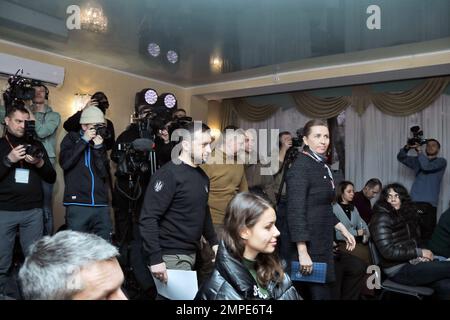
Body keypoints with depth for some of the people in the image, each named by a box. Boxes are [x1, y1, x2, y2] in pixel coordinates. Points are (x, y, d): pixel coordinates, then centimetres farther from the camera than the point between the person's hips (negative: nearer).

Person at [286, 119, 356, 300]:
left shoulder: (322, 166, 11)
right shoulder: (301, 167, -16)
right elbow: (296, 211, -22)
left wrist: (343, 230, 16)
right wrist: (303, 253, -25)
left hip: (322, 242, 8)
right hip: (308, 244, -8)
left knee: (322, 291, 14)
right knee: (320, 293, 1)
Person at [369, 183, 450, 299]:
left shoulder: (406, 214, 16)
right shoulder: (382, 218, -10)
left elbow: (415, 239, 19)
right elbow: (388, 252, -17)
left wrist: (423, 254, -4)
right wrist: (419, 252, -12)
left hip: (412, 262, 7)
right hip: (398, 269, -7)